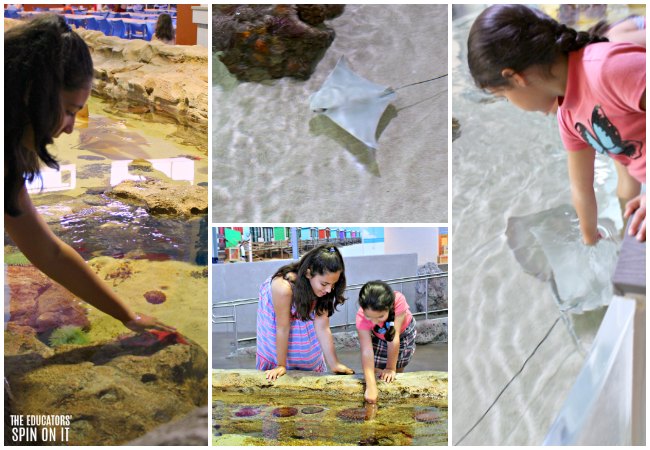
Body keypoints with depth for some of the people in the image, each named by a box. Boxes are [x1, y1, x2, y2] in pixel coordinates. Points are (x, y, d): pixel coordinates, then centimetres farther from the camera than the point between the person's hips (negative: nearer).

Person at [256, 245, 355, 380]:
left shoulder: (321, 289, -26)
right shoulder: (284, 287, -42)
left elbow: (322, 328, -22)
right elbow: (283, 328, -30)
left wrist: (335, 364, -22)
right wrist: (281, 365, -19)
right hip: (274, 319, -4)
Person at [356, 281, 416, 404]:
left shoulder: (398, 301, -44)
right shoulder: (362, 317, -39)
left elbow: (394, 338, -36)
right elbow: (366, 351, -42)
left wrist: (391, 368, -28)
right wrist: (371, 387, -49)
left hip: (403, 331, 0)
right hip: (377, 336, 0)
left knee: (397, 371, 3)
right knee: (376, 371, -7)